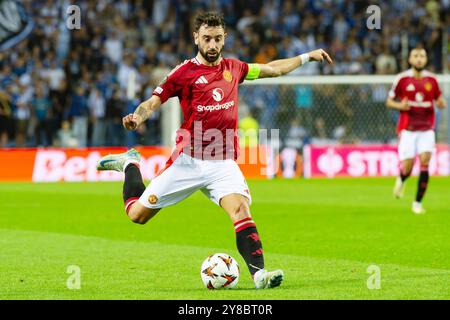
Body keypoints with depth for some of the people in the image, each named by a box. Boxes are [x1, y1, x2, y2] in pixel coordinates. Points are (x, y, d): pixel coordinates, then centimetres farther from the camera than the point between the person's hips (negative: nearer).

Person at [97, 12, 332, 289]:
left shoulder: (233, 68, 11)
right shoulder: (185, 72, -2)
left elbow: (273, 69, 27)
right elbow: (153, 102, -5)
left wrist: (307, 57, 29)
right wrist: (137, 118, -26)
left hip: (223, 163, 2)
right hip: (188, 161, -2)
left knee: (241, 210, -23)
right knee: (138, 214, 6)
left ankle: (259, 273, -29)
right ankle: (130, 165, 34)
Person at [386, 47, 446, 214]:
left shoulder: (431, 79, 4)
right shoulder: (402, 79, -2)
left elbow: (440, 102, 12)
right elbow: (389, 101, 5)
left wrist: (441, 103, -11)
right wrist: (400, 105, -15)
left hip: (427, 129, 2)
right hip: (407, 130, -2)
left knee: (425, 163, -14)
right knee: (407, 168, -6)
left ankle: (418, 203, -5)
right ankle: (401, 180, 32)